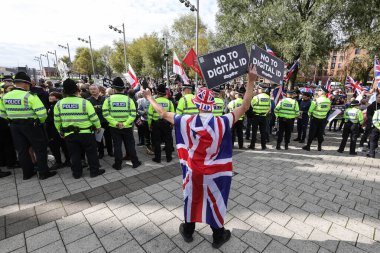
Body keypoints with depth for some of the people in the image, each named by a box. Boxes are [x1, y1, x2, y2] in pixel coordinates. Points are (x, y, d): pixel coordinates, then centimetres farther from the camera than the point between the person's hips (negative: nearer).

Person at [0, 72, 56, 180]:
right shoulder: (30, 96, -18)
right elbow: (42, 113, -24)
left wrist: (14, 120, 21)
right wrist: (41, 121, -5)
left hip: (14, 126, 6)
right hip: (31, 125, -6)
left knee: (22, 150, 15)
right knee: (40, 149, 5)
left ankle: (27, 173, 26)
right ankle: (43, 173, 9)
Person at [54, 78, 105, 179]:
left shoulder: (59, 104, -1)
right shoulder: (84, 102, -13)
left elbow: (57, 121, 6)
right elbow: (93, 117, -12)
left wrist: (61, 131, 20)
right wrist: (98, 127, 4)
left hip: (69, 134, 4)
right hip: (86, 133, -3)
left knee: (74, 154, 15)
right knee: (91, 153, 10)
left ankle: (77, 173, 25)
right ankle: (94, 171, 17)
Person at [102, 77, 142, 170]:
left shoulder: (108, 99, -5)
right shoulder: (129, 99, -6)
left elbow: (105, 114, -11)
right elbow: (133, 114, -13)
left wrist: (116, 123, -13)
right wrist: (125, 124, -14)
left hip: (114, 127, 1)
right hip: (127, 127, 0)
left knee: (117, 146, 10)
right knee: (130, 145, 12)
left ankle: (118, 165, 20)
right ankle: (135, 162, 21)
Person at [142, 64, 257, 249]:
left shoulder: (187, 121, -16)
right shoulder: (222, 122, -22)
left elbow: (163, 114, -4)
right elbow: (244, 107, -15)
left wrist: (149, 97, 11)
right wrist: (251, 81, -12)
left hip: (193, 170, 2)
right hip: (214, 173, -1)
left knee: (192, 199, 23)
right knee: (215, 202, 18)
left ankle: (188, 231, 46)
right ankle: (218, 236, 41)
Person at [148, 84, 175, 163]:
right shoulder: (169, 102, -3)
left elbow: (150, 114, -4)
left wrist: (149, 125, 6)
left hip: (156, 124, -1)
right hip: (166, 124, 1)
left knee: (156, 141, 9)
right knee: (168, 141, 13)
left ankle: (157, 158, 16)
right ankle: (169, 157, 20)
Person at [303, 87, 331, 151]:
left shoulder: (317, 100, -16)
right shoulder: (328, 100, 0)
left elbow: (311, 109, -11)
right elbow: (328, 109, 10)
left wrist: (310, 114, 6)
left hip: (315, 118, -4)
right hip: (323, 119, 5)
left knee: (312, 132, 2)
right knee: (320, 133, 13)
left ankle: (308, 146, 7)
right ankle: (319, 147, 19)